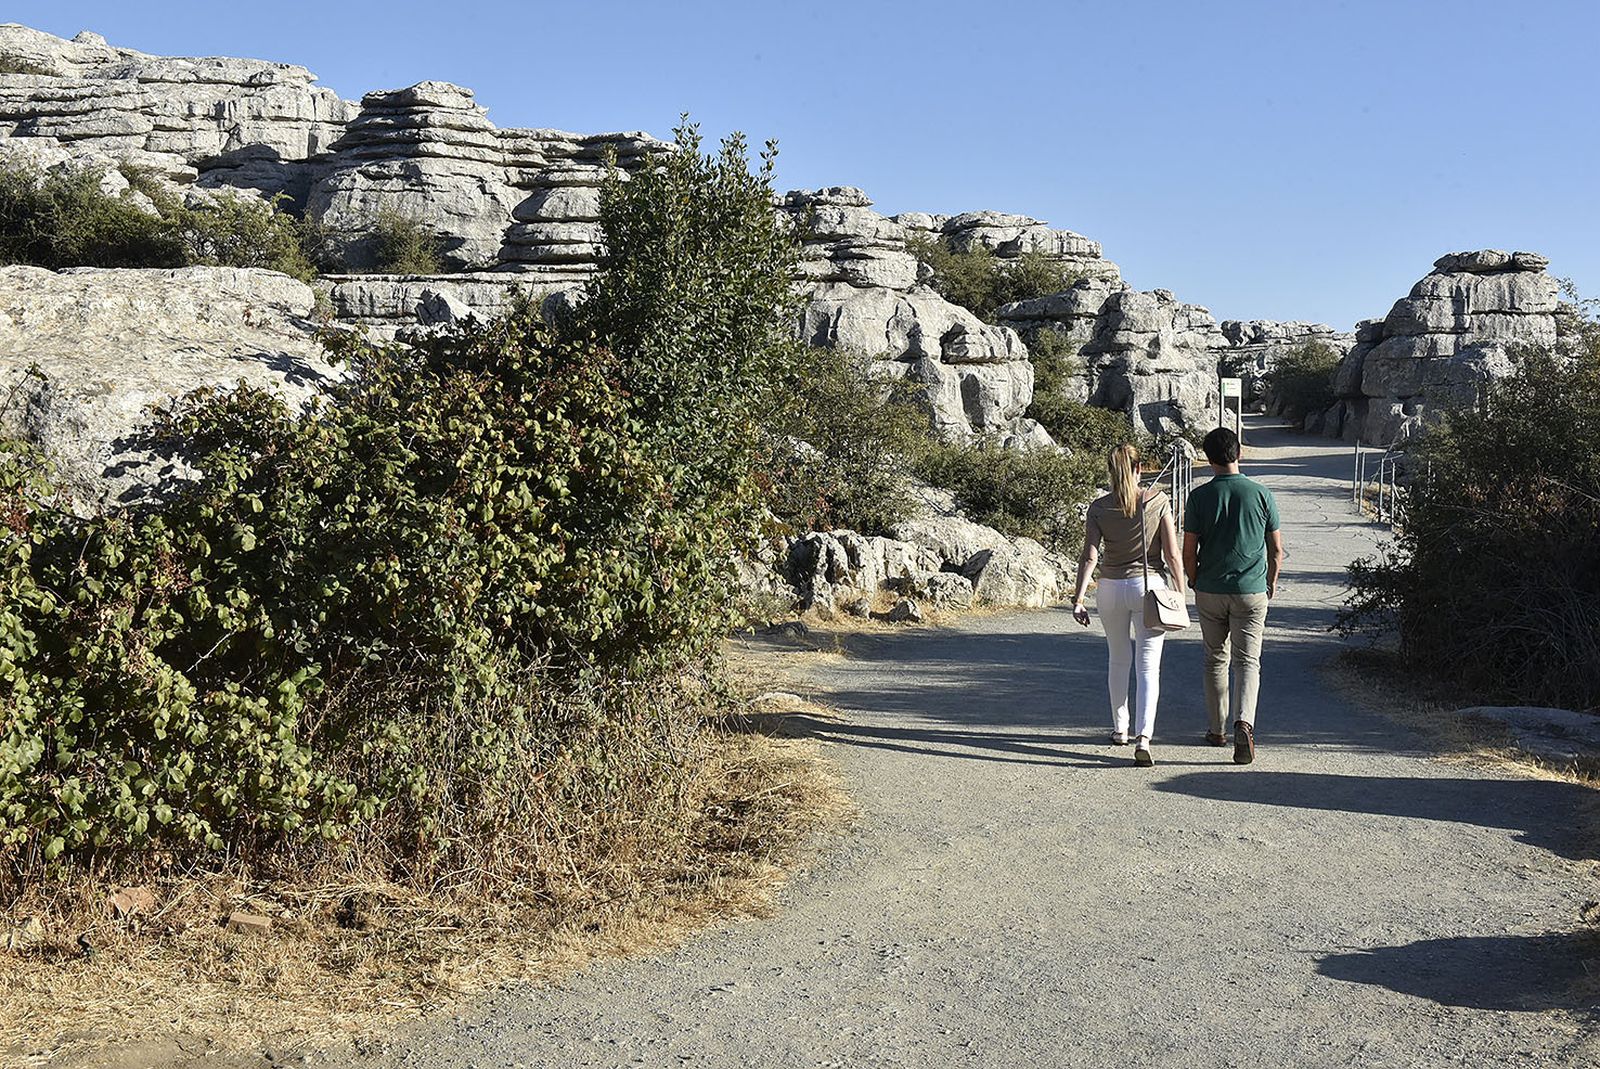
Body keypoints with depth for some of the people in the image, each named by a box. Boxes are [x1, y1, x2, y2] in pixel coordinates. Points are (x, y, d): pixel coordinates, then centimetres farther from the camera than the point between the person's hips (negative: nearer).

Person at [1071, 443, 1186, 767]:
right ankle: (1143, 737, -17)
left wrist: (1078, 598, -8)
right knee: (1149, 667, -2)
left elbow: (1089, 556, -10)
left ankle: (1119, 728, 33)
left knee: (1118, 659, 21)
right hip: (1149, 586, -2)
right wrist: (1181, 590, 2)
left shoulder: (1099, 508, -4)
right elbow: (1172, 553, -7)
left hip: (1111, 588, 2)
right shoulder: (1158, 500, -6)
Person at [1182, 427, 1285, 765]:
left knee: (1216, 659, 15)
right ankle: (1244, 724, -21)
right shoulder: (1260, 494, -4)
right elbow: (1276, 549, 1)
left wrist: (1195, 584, 13)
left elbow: (1188, 552, -5)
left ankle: (1218, 730, 24)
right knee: (1247, 661, 1)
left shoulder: (1199, 496, -6)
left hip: (1210, 591, 1)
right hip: (1251, 592, -1)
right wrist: (1271, 583, 17)